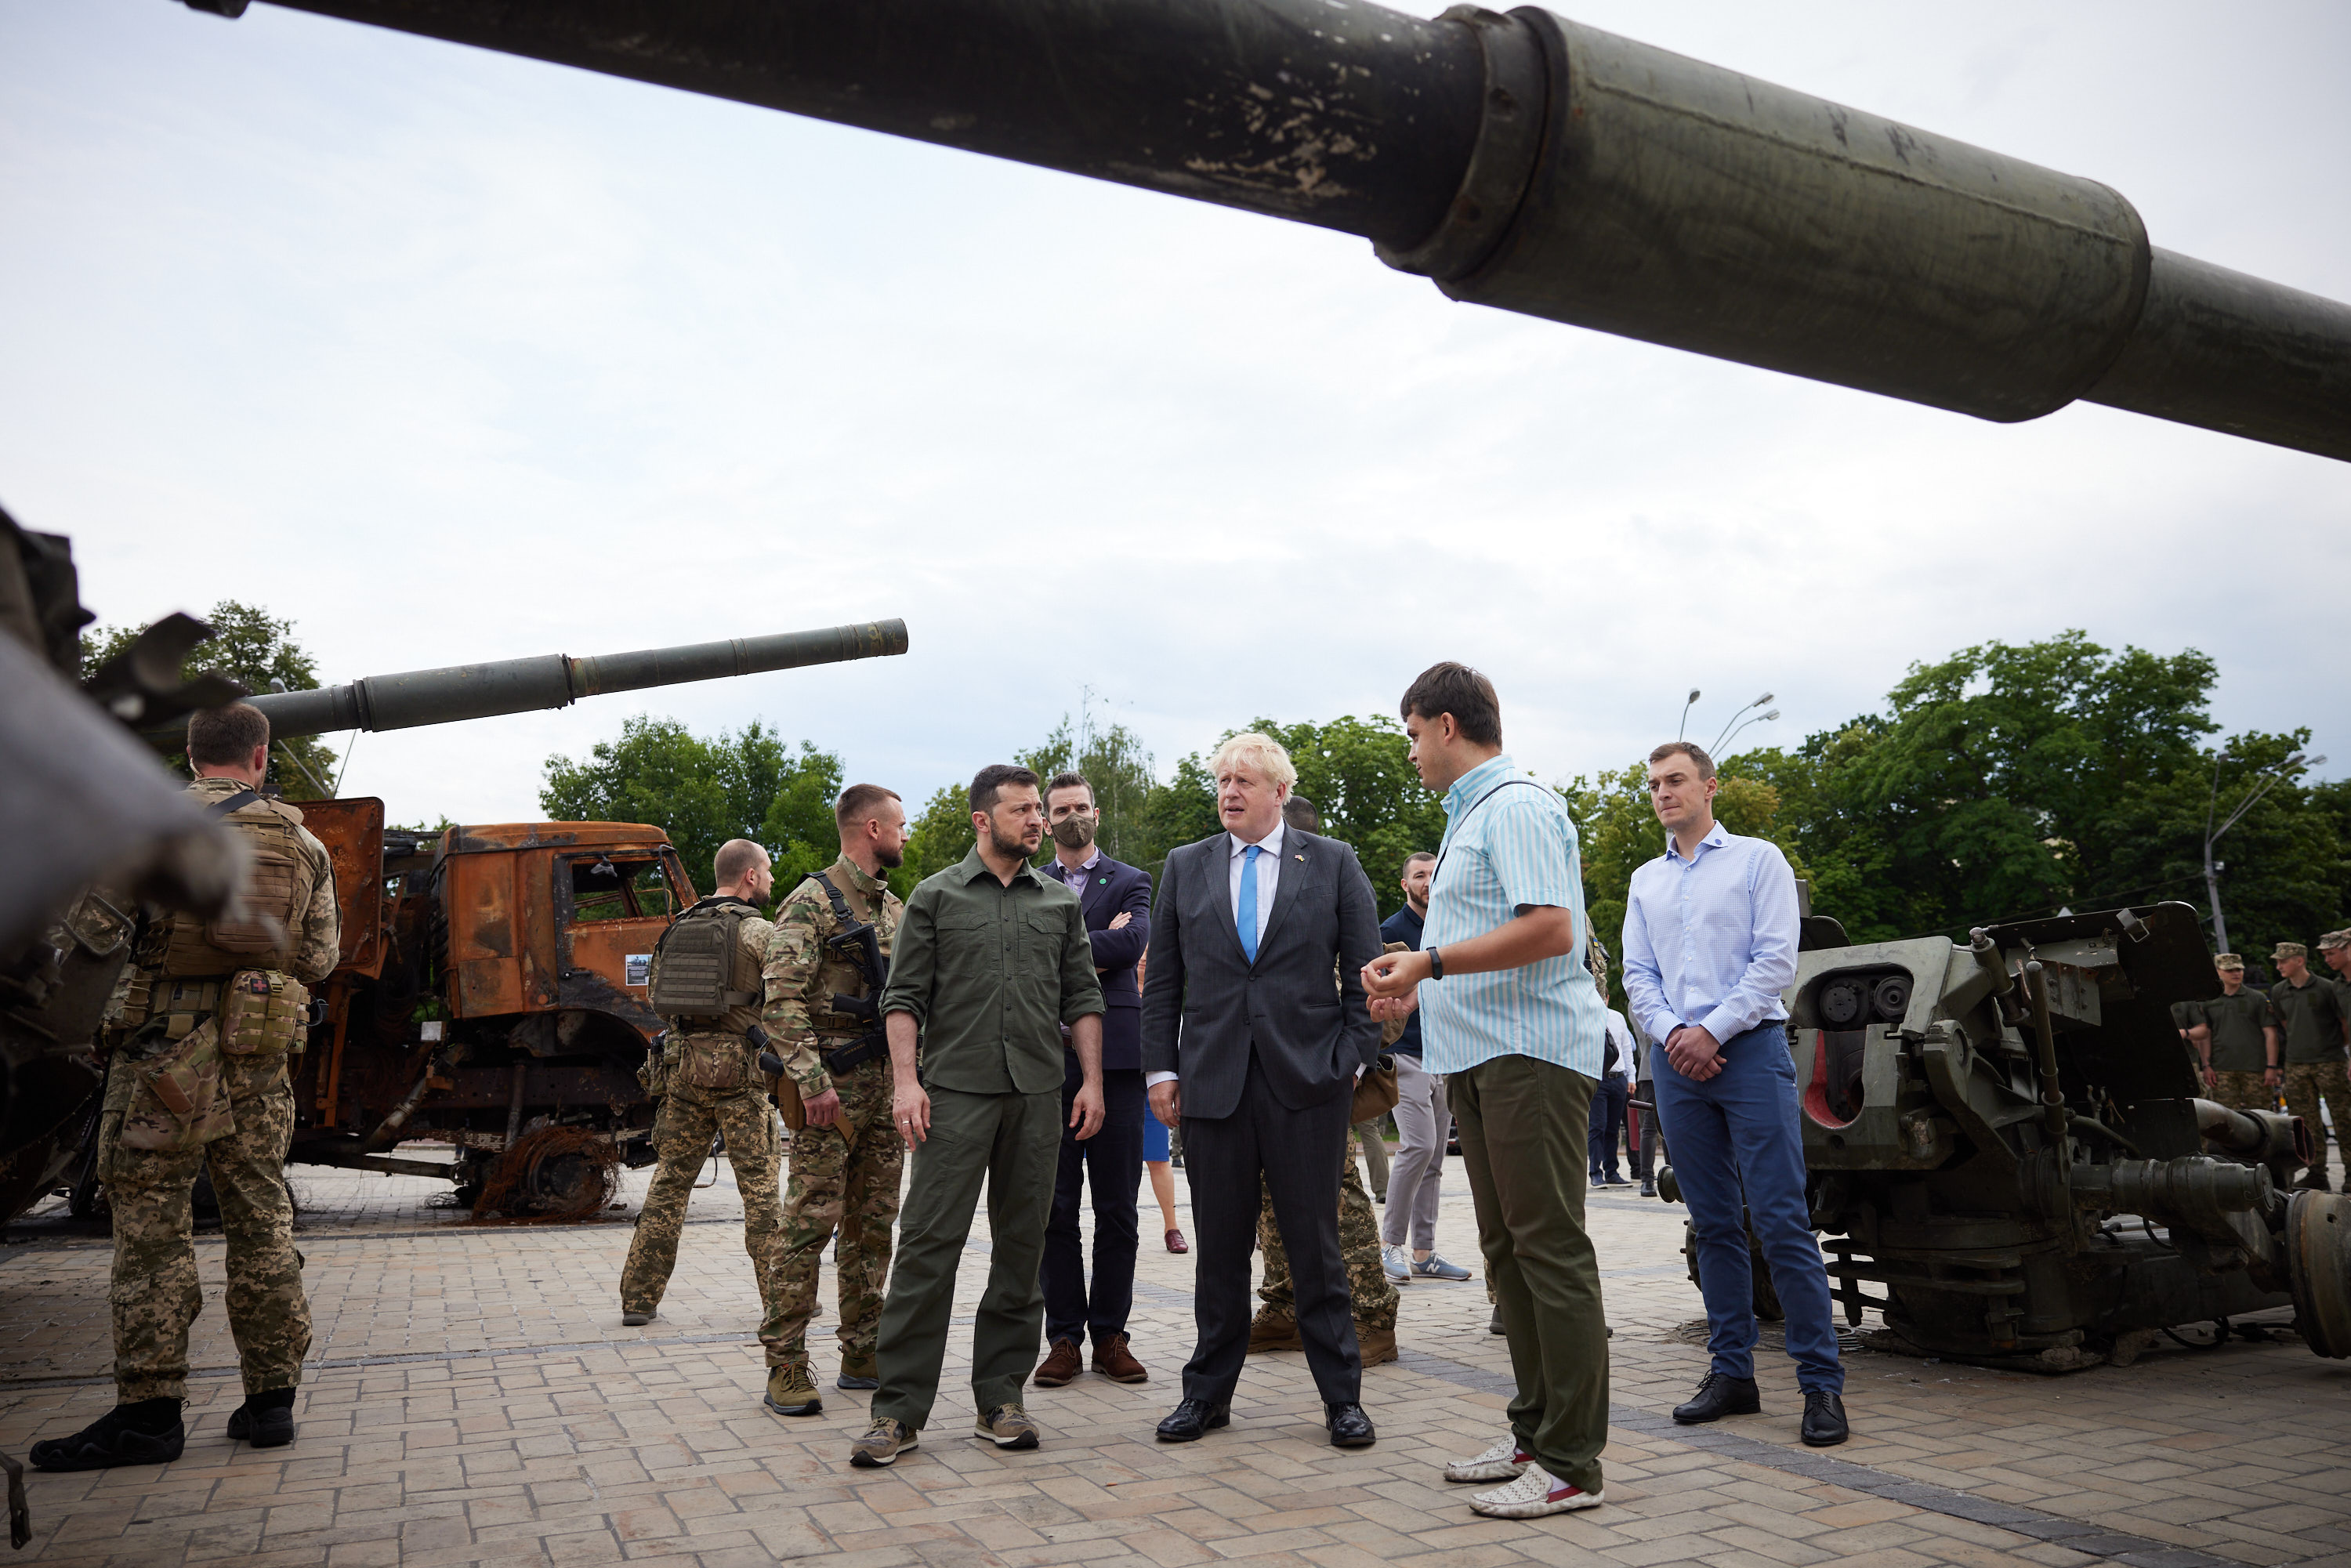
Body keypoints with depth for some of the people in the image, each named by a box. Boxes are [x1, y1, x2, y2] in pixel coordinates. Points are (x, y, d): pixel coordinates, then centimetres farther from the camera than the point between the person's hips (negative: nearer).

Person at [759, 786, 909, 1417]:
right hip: (831, 1089, -7)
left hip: (888, 1087, 8)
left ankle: (862, 1353, 20)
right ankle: (788, 1365, 2)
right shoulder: (812, 902, -9)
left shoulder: (894, 909, 16)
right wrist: (812, 1080, -22)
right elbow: (782, 999, -16)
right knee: (810, 1223, -5)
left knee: (872, 1224, 11)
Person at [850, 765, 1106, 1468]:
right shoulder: (936, 897, 6)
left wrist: (1091, 1081, 3)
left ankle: (1001, 1399, 17)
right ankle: (899, 1410, 3)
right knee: (928, 1243, -5)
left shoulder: (1061, 902, 14)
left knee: (1022, 1246, 6)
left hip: (1038, 1094, 3)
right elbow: (904, 997, 2)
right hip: (955, 1092, -3)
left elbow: (1082, 998, 12)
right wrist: (905, 1081, -8)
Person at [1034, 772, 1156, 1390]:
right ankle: (1064, 1336, 12)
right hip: (1049, 1060, 1)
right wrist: (1095, 948, -9)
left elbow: (1131, 944, -9)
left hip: (1115, 1057, 0)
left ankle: (1110, 1334, 14)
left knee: (1117, 1209, 3)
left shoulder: (1131, 883, 10)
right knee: (1056, 1207, 3)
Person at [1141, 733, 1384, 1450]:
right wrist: (1161, 1067, 4)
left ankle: (1342, 1395, 17)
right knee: (1219, 1247, 9)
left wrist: (1355, 1057, -3)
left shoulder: (1333, 862, 5)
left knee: (1315, 1244, 4)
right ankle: (1208, 1392, 22)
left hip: (1307, 1081, -2)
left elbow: (1363, 972, 4)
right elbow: (1163, 982, 10)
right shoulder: (1185, 867, 10)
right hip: (1212, 1082, 2)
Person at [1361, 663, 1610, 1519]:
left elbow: (1550, 929, -22)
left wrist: (1431, 961, -17)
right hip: (1479, 1055, 11)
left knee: (1550, 1247, -7)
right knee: (1507, 1248, 13)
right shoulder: (1469, 814, 22)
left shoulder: (1516, 806, -10)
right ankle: (1534, 1429, 23)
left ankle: (1572, 1463, -1)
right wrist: (1418, 979, 14)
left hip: (1531, 1053, -11)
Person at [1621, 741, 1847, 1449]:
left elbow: (1776, 959, -5)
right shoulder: (1646, 880, 18)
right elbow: (1637, 974, 13)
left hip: (1750, 1050, -4)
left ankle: (1822, 1382, -2)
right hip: (1678, 1062, 5)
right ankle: (1731, 1373, 14)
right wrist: (1671, 1033, -6)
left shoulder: (1758, 860, 4)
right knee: (1714, 1225, 8)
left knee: (1782, 1221, -8)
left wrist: (1713, 1032, -12)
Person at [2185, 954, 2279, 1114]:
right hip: (2221, 1070, 1)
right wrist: (2206, 1066, 2)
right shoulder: (2208, 1002, 10)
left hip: (2255, 1069, -1)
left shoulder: (2258, 999, 6)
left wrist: (2271, 1067, -4)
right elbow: (2204, 1035, 10)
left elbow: (2270, 1034, 3)